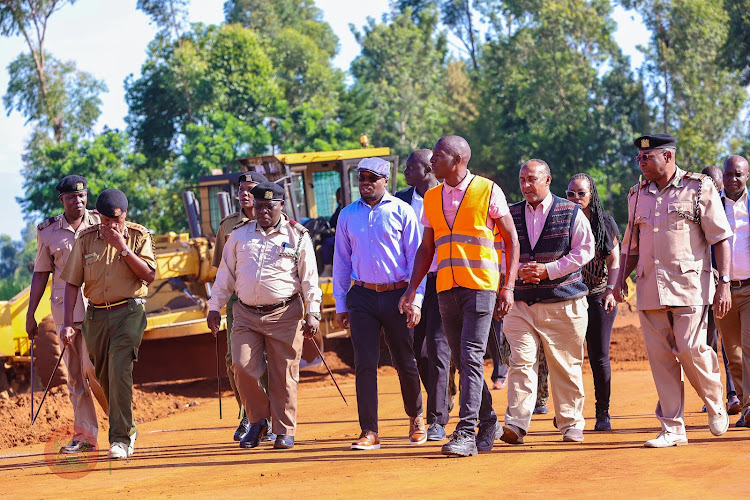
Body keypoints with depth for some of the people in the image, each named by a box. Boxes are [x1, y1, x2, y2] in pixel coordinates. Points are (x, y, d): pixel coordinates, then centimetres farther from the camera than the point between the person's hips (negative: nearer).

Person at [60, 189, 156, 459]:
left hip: (128, 312, -4)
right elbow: (72, 282, 5)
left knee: (120, 370, -19)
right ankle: (128, 428, 31)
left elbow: (149, 275, -10)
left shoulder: (139, 236, 0)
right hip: (96, 315, 4)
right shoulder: (86, 239, 4)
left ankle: (120, 438, -19)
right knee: (104, 377, 10)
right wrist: (68, 323, -3)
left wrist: (123, 248, -17)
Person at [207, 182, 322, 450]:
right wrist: (215, 307, 11)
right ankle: (258, 421, 11)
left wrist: (312, 313, -4)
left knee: (283, 374, -2)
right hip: (246, 314, 3)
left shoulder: (298, 237, 4)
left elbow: (309, 279, 3)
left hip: (284, 315, -2)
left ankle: (285, 431, 10)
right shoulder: (240, 235, 12)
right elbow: (225, 273, 16)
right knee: (242, 367, -9)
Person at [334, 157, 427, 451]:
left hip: (397, 294, -2)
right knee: (365, 363, -6)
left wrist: (415, 300, -8)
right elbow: (341, 261, 14)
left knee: (405, 362, 5)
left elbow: (416, 258, 0)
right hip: (362, 296, 2)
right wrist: (340, 304, 9)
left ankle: (416, 418, 28)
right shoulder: (348, 215, 10)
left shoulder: (402, 212, 2)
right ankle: (369, 432, -5)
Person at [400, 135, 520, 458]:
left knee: (471, 358, -13)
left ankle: (466, 434, -17)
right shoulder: (432, 198, 13)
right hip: (446, 289, 6)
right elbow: (427, 248, 18)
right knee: (463, 362, 8)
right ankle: (487, 423, 22)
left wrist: (508, 287, -7)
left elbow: (511, 240, 0)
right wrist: (413, 287, 7)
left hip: (481, 286, -6)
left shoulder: (488, 191, -2)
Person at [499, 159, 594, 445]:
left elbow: (584, 250, -3)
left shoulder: (571, 213, 2)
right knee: (521, 361, -10)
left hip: (564, 303, -2)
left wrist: (549, 269, -12)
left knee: (566, 366, 4)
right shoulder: (511, 215, 10)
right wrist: (519, 270, -8)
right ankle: (516, 424, -16)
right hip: (521, 302, 2)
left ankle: (570, 424, 16)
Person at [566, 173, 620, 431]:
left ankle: (603, 413, 8)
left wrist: (610, 290, -13)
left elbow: (614, 261, 2)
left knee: (599, 357, 0)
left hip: (599, 296, -1)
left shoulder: (605, 222, 4)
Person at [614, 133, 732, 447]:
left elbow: (720, 238, -1)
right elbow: (631, 244, 22)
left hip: (689, 286, -5)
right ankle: (673, 429, 6)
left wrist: (724, 284, -8)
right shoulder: (637, 195, 15)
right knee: (660, 357, 1)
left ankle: (715, 407, 14)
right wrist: (621, 278, 7)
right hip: (650, 289, 5)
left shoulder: (698, 189, 1)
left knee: (690, 349, -12)